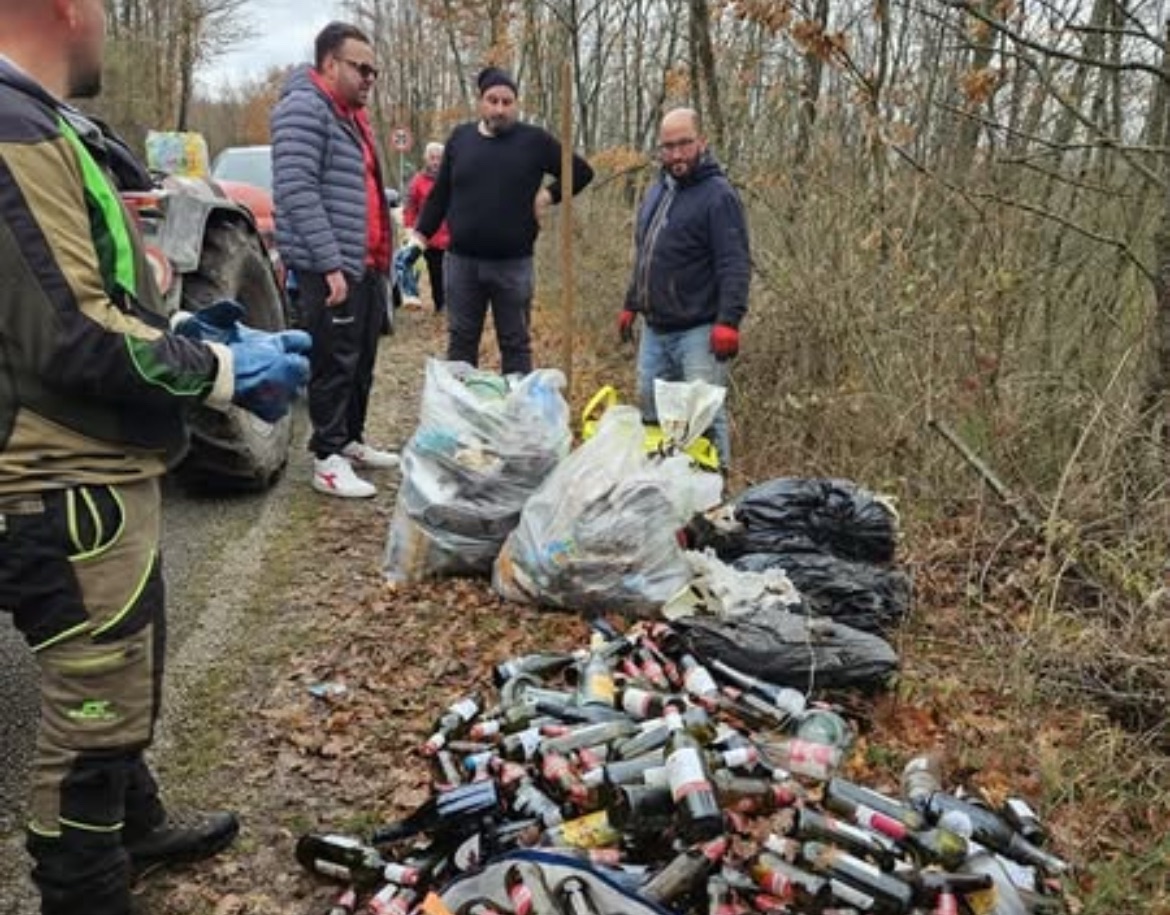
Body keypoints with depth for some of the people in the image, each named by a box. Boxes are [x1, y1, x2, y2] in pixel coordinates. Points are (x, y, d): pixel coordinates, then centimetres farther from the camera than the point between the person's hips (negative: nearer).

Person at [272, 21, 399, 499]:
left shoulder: (351, 114, 20)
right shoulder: (305, 108, -11)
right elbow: (297, 191, -20)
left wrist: (382, 258, 19)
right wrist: (330, 263, -24)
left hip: (367, 266, 9)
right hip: (332, 268, -9)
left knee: (362, 361, 16)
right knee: (334, 364, -4)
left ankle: (350, 440, 29)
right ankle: (327, 459, 5)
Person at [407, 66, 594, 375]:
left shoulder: (534, 140, 0)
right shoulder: (460, 137, 7)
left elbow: (581, 172, 6)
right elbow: (440, 193, 12)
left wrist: (549, 194, -3)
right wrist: (421, 233, 7)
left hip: (513, 263, -2)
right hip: (462, 260, 2)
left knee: (515, 343, 6)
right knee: (461, 340, 10)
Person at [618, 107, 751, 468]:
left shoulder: (717, 195, -10)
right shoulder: (657, 191, 14)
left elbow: (735, 264, -17)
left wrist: (728, 320, -25)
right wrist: (631, 305, 23)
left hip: (698, 331, -8)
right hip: (655, 329, 8)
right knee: (649, 409, 14)